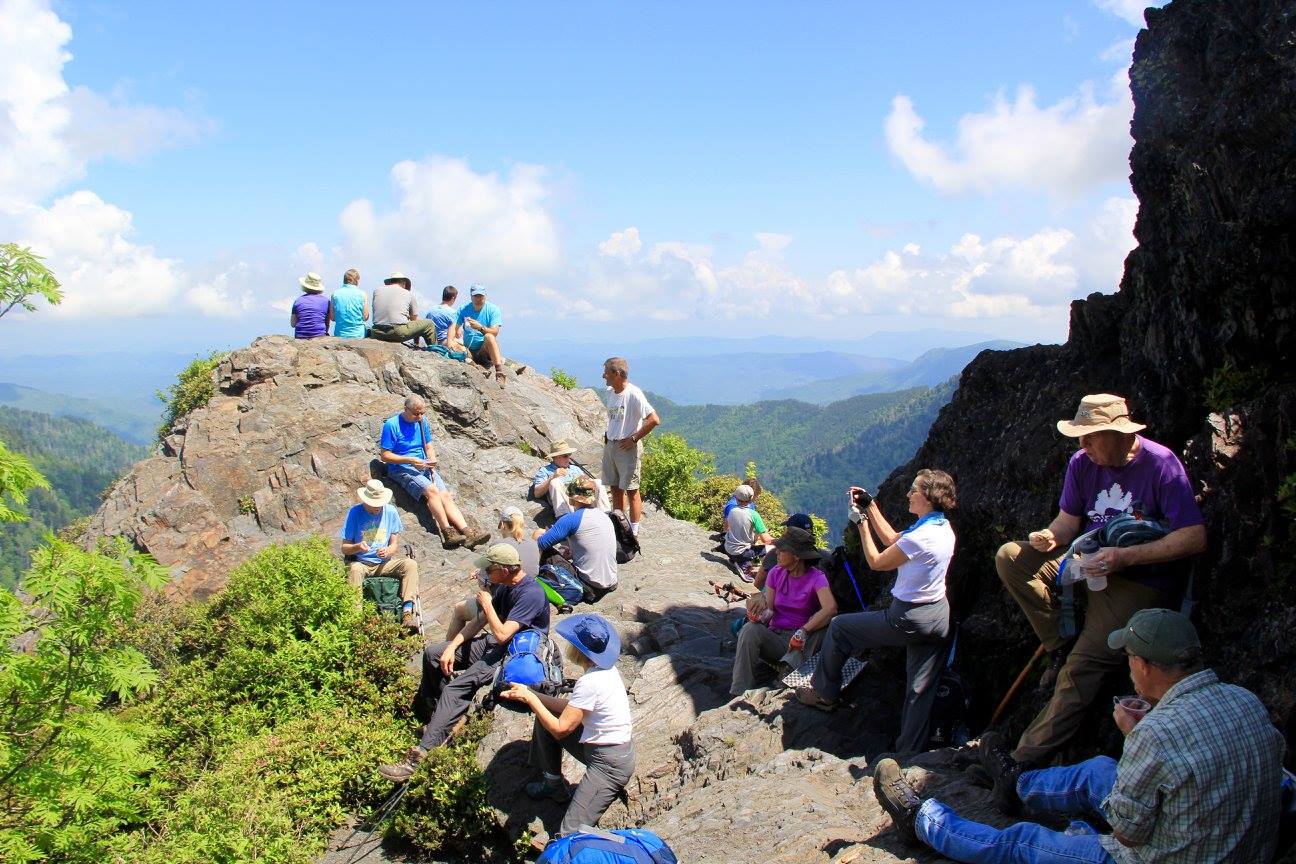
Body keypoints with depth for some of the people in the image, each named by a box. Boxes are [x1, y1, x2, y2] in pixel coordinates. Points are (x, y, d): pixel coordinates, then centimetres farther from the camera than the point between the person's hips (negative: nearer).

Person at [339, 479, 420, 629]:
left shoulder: (390, 511, 1)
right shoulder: (354, 513, -5)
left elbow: (395, 544, 4)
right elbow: (344, 548, -3)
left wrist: (388, 551, -20)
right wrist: (357, 547, -25)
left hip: (385, 563, 2)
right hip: (362, 563, -2)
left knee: (410, 564, -25)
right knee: (354, 569, -36)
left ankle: (407, 612, -34)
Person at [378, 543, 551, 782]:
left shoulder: (531, 594, -24)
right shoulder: (504, 584, 5)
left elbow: (502, 634, -30)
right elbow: (481, 621, 10)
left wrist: (487, 603, -15)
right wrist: (452, 647, 0)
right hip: (495, 644, 10)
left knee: (456, 688, -27)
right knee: (432, 653, 7)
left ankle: (419, 756, -32)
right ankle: (427, 712, 18)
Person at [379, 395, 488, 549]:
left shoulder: (422, 421, 10)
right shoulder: (391, 425, -9)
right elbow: (385, 456, -10)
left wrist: (432, 459, -4)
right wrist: (410, 460, -18)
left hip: (424, 466, 6)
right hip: (402, 469, -6)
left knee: (446, 495, -16)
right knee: (431, 490, -29)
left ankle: (468, 533, -28)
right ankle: (448, 533, -29)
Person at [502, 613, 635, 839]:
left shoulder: (590, 682, -28)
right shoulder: (604, 668, -1)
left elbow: (560, 729, -22)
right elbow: (572, 708, 7)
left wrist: (530, 698, -12)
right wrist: (532, 695, 2)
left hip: (610, 763, -10)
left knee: (569, 836, -13)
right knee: (544, 716, 14)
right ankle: (553, 784, 26)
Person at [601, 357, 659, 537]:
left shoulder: (634, 394, -18)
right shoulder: (610, 392, 7)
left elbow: (654, 420, -23)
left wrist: (634, 438, -18)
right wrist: (608, 435, 12)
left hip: (628, 448, -8)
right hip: (610, 446, 8)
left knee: (631, 491, 0)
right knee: (615, 488, 15)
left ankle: (633, 531, 9)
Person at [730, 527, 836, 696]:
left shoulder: (816, 578, -9)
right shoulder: (776, 573, 5)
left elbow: (830, 608, -28)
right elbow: (769, 609, 2)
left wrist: (803, 632, -35)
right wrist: (764, 614, -23)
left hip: (802, 643, -3)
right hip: (775, 637, 3)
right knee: (750, 629, -27)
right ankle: (739, 694, -29)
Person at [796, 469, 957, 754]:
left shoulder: (920, 538, -24)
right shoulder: (942, 528, 4)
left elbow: (876, 562, -11)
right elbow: (891, 539, 16)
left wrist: (861, 522, -2)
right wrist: (870, 505, 15)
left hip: (909, 619, -9)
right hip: (938, 616, 9)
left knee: (839, 627, 9)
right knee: (921, 688, 11)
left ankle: (825, 694, 25)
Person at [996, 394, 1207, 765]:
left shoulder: (1161, 464, -16)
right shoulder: (1082, 463, -1)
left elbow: (1194, 538, -19)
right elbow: (1069, 519, 6)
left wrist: (1125, 556, -27)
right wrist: (1051, 536, -20)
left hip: (1142, 582, -6)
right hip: (1089, 561, 6)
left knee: (1084, 666, -19)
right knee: (1010, 557, -12)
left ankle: (1027, 760, -14)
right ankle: (1061, 645, -6)